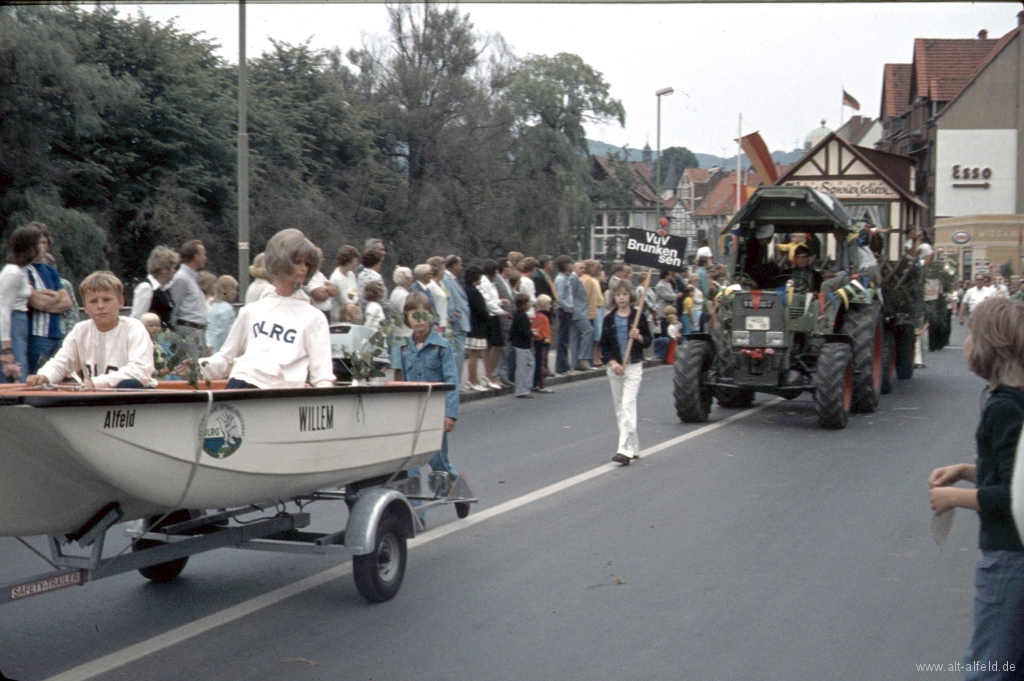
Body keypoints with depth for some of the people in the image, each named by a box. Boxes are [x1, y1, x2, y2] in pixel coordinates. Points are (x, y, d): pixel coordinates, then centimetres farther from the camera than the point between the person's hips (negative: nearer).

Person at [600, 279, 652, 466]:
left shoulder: (638, 317, -1)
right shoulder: (609, 319, 5)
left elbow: (648, 341, 4)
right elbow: (604, 345, 6)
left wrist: (639, 337, -17)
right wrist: (612, 362, -9)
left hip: (634, 366, -4)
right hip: (615, 367, 4)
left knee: (628, 405, -15)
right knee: (619, 408, 8)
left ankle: (625, 450, -19)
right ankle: (633, 447, 20)